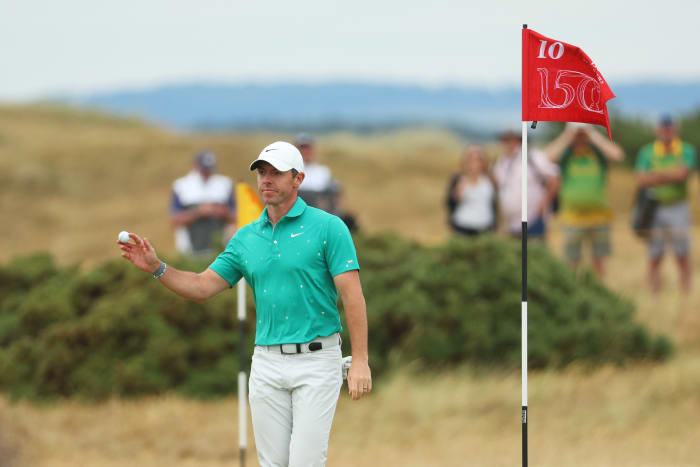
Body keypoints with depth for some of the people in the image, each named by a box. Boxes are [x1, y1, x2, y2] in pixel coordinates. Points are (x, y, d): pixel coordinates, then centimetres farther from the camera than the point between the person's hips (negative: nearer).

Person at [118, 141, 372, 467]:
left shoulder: (327, 227, -5)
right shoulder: (246, 238, 11)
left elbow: (352, 294, -9)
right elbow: (202, 287, 11)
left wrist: (360, 360, -16)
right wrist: (156, 267, -5)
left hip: (316, 361, -5)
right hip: (267, 363, 5)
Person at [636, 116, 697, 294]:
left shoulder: (687, 152, -3)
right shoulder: (646, 152, 0)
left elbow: (681, 174, -20)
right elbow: (641, 181, -12)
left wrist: (656, 174, -13)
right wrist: (670, 176, -17)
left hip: (678, 210, -1)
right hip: (654, 210, 1)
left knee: (682, 257, -3)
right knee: (654, 259, 1)